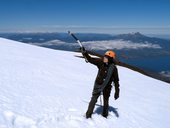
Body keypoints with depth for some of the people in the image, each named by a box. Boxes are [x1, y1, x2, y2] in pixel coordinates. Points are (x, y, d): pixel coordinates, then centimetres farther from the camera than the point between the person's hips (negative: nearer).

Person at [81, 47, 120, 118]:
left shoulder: (113, 68, -15)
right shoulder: (101, 63, -10)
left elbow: (116, 81, -9)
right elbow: (90, 59, -10)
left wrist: (117, 92, -8)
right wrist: (85, 53, -25)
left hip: (107, 87, -1)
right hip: (98, 85, 1)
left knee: (106, 102, 15)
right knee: (93, 100, 0)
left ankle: (104, 115, 37)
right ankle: (88, 114, 13)